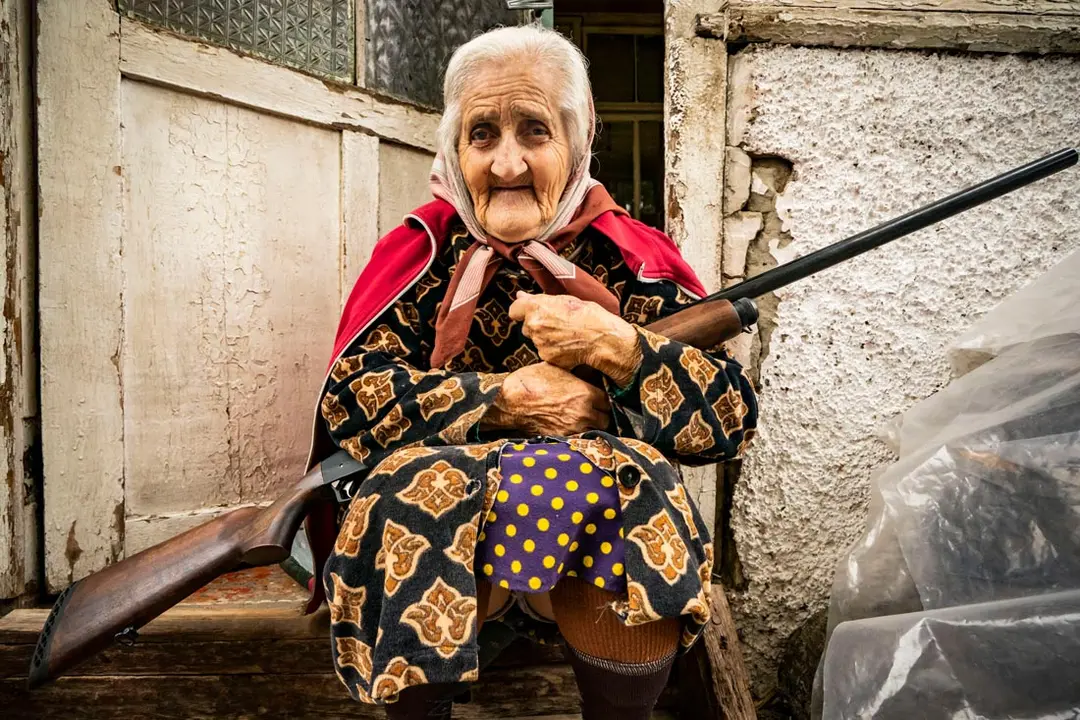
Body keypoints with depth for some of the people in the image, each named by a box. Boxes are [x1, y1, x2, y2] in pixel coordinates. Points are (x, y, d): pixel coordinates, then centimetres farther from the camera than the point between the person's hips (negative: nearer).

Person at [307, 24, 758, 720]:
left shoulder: (629, 259, 2)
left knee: (632, 492, -31)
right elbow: (347, 399, -7)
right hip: (437, 503, 1)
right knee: (419, 494, -31)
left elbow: (736, 419, -5)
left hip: (603, 501, 0)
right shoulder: (423, 252, 4)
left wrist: (615, 346, -21)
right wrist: (506, 398, -16)